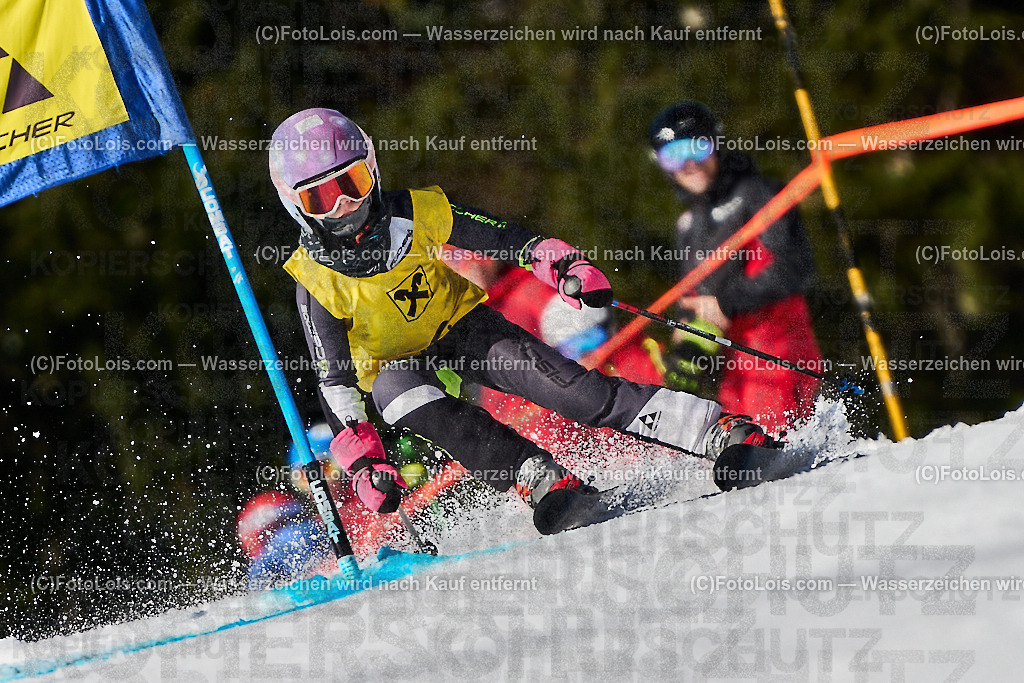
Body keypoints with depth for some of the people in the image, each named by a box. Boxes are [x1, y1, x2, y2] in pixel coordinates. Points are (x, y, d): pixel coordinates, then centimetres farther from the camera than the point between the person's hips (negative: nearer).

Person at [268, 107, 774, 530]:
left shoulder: (417, 214, -16)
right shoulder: (314, 278, -18)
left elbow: (510, 240, -11)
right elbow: (333, 381, -19)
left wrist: (566, 268, -30)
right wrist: (362, 460, -30)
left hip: (462, 327, 0)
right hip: (395, 366, 0)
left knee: (552, 377, -24)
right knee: (406, 398, -36)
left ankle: (724, 432, -30)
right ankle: (544, 481, -43)